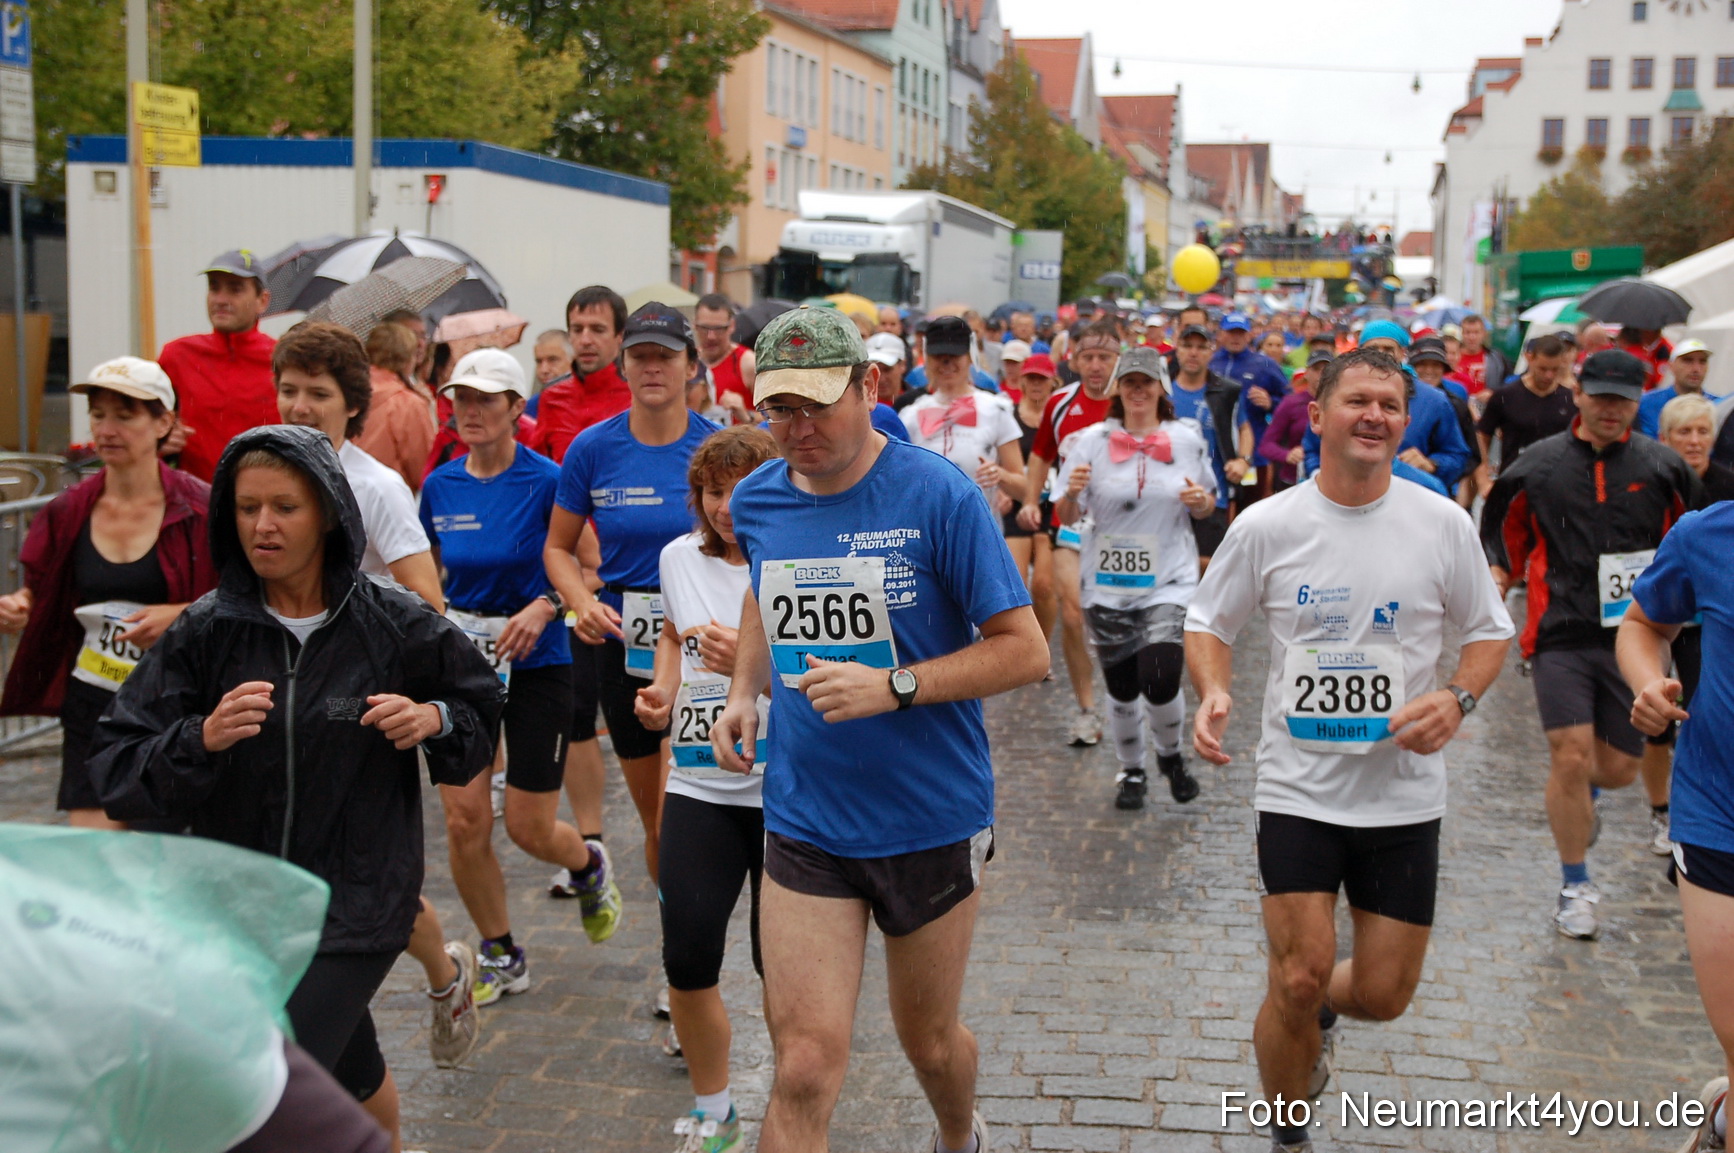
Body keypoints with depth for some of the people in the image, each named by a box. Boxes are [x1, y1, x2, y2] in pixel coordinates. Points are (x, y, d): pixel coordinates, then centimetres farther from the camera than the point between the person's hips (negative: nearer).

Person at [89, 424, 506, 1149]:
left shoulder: (395, 627, -8)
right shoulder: (205, 632, -6)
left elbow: (481, 709, 8)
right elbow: (116, 772, -9)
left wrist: (435, 720, -14)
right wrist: (201, 740, -28)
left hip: (354, 901, -3)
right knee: (352, 1079, 22)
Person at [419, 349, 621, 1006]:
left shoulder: (546, 481, -10)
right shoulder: (440, 486, 3)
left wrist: (545, 605, -21)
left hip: (536, 663, -4)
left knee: (530, 828, -1)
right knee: (465, 821, -2)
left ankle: (591, 866, 36)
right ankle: (500, 958, 18)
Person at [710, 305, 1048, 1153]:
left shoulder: (938, 496, -14)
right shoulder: (757, 501, 0)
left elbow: (1024, 649, -13)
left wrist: (892, 686, -24)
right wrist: (745, 690, 5)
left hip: (933, 821, -2)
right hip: (804, 823, 3)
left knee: (929, 1041, 19)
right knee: (804, 1069, -6)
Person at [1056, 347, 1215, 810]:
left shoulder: (1188, 439, 3)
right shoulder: (1092, 440, -1)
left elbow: (1207, 507, 14)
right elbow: (1065, 517, -1)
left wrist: (1200, 501, -9)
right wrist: (1072, 492, -23)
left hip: (1169, 581, -1)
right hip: (1108, 584, 1)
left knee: (1160, 681, -14)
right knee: (1121, 688, 8)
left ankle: (1171, 755, 17)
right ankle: (1130, 771, 32)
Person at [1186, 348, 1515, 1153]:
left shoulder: (1444, 525, -3)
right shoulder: (1265, 526, -5)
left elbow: (1489, 632, 8)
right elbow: (1208, 623, 6)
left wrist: (1458, 697, -12)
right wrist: (1213, 692, -15)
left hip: (1405, 795, 2)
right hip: (1297, 790, -1)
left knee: (1383, 994, 6)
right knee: (1298, 979, -6)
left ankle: (1320, 1010, 44)